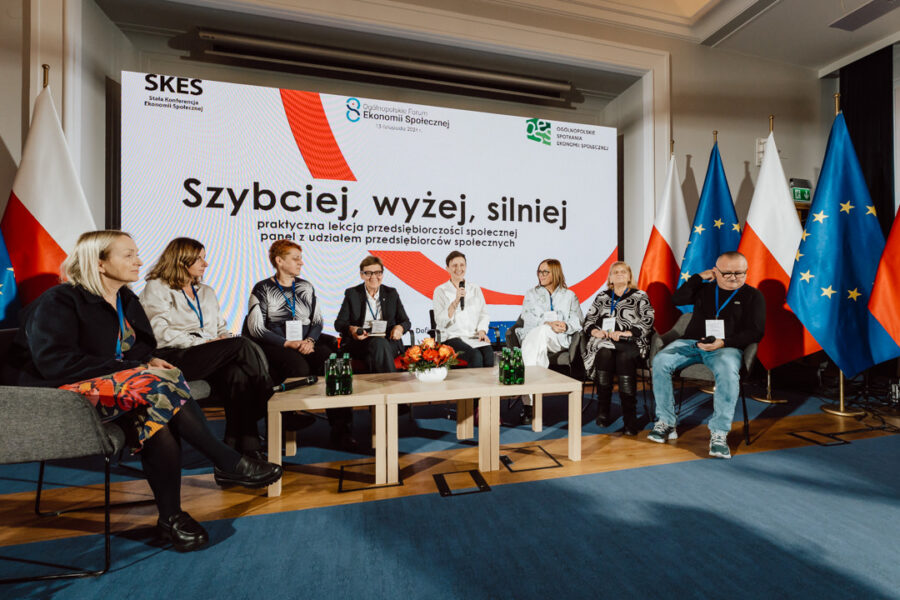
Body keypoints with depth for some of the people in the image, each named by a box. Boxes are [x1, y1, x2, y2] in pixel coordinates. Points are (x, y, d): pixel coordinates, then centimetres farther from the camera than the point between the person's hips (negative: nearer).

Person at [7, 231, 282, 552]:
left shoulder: (127, 300, 14)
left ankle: (171, 515, -25)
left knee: (154, 414, -29)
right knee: (159, 384, -32)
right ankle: (229, 463, -26)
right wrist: (136, 368, -22)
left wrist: (149, 362, -4)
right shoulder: (58, 301, -7)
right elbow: (55, 363, -18)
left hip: (120, 384, 6)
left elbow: (142, 348, 22)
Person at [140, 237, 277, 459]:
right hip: (176, 358, -4)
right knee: (243, 345, -30)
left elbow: (221, 328, 24)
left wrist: (225, 340, -1)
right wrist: (203, 343, -15)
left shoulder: (207, 291, 27)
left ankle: (246, 446, -32)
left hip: (212, 360, 5)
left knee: (237, 373, -33)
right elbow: (160, 332, -6)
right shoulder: (156, 288, 9)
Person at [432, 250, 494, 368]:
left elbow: (484, 314, 14)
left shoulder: (475, 289, 17)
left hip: (475, 336, 3)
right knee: (476, 356, -31)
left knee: (489, 353, -28)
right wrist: (456, 301, -16)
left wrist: (482, 331, -5)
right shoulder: (440, 291, 5)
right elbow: (440, 321, -7)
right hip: (452, 337, -3)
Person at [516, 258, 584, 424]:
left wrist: (566, 326, -14)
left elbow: (578, 322, 9)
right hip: (532, 336, 0)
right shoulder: (531, 294, 21)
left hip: (559, 340, 0)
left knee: (542, 332, -37)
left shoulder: (569, 295, 21)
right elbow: (527, 319, 3)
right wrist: (548, 323, -14)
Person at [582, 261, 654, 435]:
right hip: (604, 341, 2)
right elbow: (589, 320, 19)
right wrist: (595, 331, -4)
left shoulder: (640, 296, 16)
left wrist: (625, 333, -12)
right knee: (604, 354, -34)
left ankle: (629, 417, -31)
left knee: (624, 357, -36)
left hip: (631, 342, -2)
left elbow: (647, 321, 3)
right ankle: (603, 410, -26)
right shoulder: (602, 297, 24)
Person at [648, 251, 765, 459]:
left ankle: (719, 434, -27)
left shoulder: (752, 295, 12)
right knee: (660, 361, -25)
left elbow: (756, 332, 2)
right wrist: (698, 277, 6)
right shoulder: (705, 289, 20)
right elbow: (677, 299, 6)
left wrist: (724, 342, -14)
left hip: (726, 347, -2)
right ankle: (666, 423, -17)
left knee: (728, 372, -38)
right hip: (691, 343, 3)